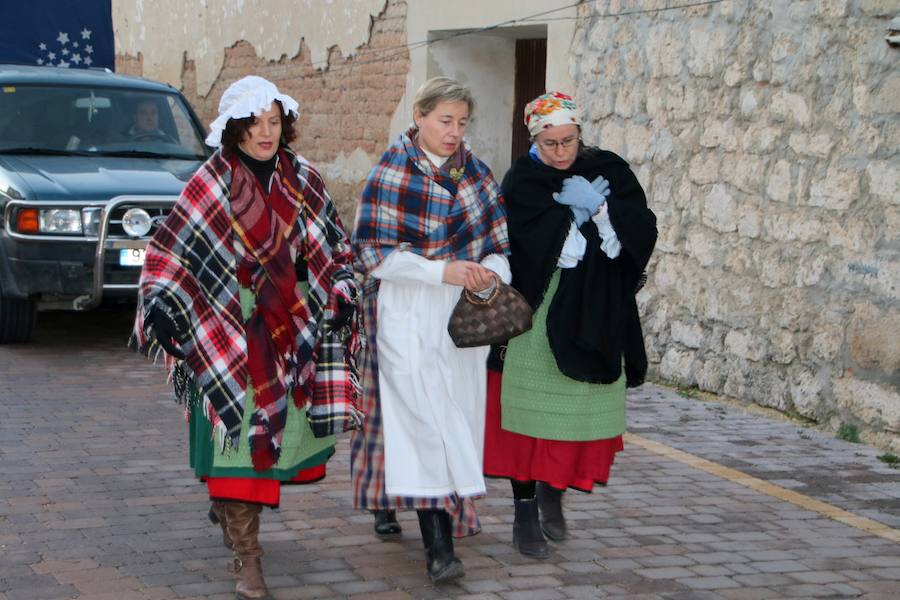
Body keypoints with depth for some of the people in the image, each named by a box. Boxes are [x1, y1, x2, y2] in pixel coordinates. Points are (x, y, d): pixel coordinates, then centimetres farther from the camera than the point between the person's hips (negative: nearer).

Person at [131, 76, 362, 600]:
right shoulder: (210, 184, -5)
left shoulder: (304, 179, 6)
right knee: (241, 432, -7)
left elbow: (336, 247, 15)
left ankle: (231, 505, 39)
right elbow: (170, 250, -3)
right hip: (232, 330, -4)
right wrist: (160, 302, -15)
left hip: (294, 327, 4)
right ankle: (247, 558, -3)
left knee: (284, 430, 11)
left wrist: (341, 299, 6)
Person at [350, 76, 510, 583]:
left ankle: (392, 498, 27)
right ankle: (438, 544, -15)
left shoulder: (475, 170, 8)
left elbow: (500, 238, 11)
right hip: (407, 316, -5)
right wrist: (443, 271, -21)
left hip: (463, 313, 5)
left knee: (455, 416, 7)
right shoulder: (393, 172, -7)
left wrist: (491, 271, -12)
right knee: (423, 416, -13)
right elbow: (373, 251, -12)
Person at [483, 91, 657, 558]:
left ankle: (552, 493, 28)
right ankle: (525, 514, 9)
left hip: (595, 318, 3)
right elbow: (538, 248, -18)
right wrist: (575, 212, -13)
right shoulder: (522, 182, -5)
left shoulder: (609, 171, 4)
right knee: (533, 413, -3)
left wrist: (598, 205, -16)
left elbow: (642, 230, -6)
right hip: (539, 317, -3)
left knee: (585, 412, 5)